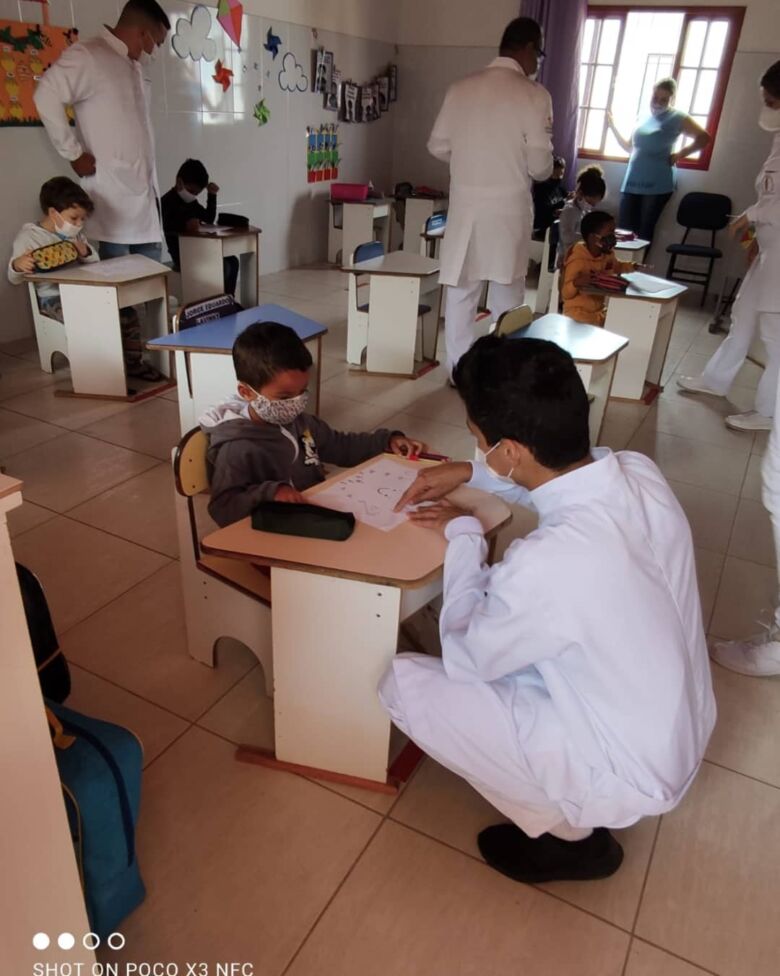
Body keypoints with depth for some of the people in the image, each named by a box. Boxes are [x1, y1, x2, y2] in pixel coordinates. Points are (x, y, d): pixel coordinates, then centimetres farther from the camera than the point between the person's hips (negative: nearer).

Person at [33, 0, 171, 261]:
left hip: (144, 190, 8)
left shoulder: (135, 65, 19)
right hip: (114, 190, -8)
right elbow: (47, 96, -18)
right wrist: (74, 154, -13)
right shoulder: (88, 56, -7)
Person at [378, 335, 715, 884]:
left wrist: (462, 535, -6)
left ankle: (568, 832, 8)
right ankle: (576, 812, 22)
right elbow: (570, 482, 11)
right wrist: (473, 473, 5)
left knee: (403, 683, -9)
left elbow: (465, 655, -16)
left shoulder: (545, 566, -38)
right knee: (498, 616, 16)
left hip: (630, 776, -7)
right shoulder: (639, 472, -15)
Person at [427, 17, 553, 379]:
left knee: (460, 291, 9)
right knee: (507, 295, 8)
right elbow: (539, 164, -10)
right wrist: (547, 171, 13)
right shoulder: (533, 95, -8)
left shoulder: (460, 88, 4)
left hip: (464, 204, 3)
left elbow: (437, 146, 10)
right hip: (508, 207, -3)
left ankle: (459, 370, 16)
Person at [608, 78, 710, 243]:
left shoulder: (676, 118, -1)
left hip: (657, 185, -5)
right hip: (632, 183, 5)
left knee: (645, 232, -4)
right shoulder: (643, 118, 16)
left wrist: (679, 154, -7)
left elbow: (703, 138, -7)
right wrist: (612, 126, 22)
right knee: (625, 230, -3)